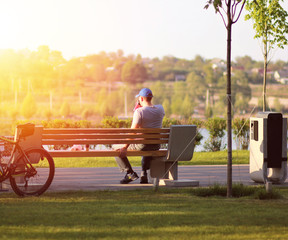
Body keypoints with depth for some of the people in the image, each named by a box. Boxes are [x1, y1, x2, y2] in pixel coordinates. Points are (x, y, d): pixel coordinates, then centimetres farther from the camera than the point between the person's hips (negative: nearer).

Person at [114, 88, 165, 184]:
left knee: (118, 151, 11)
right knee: (148, 151, 43)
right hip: (156, 145, 6)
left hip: (142, 145, -6)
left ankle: (130, 173, 4)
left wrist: (124, 148, -17)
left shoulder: (139, 111, -16)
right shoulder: (160, 109, 1)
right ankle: (144, 174, 28)